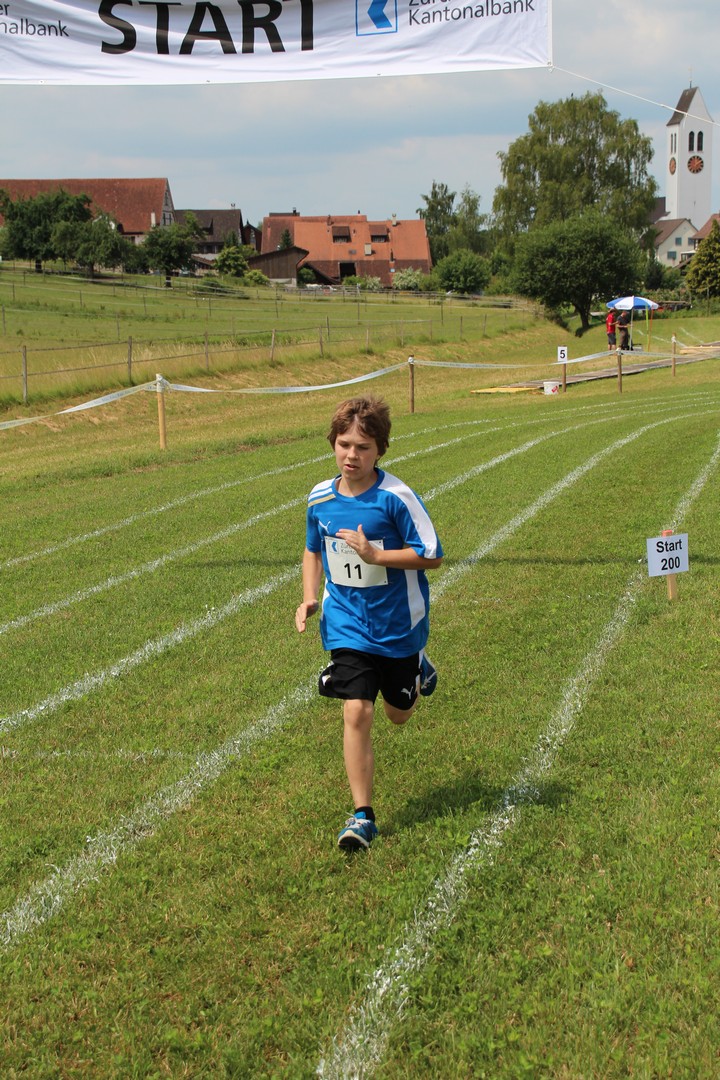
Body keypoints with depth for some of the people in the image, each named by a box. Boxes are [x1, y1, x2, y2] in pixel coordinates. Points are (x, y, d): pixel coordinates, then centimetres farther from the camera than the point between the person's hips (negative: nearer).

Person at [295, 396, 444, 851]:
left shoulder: (397, 497, -18)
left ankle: (418, 669, 51)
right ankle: (362, 815, 4)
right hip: (348, 625, 2)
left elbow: (432, 555, -16)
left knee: (399, 713, 16)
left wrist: (374, 554, -26)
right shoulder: (320, 498, -3)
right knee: (357, 714, -8)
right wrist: (310, 597, 0)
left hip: (398, 625, -2)